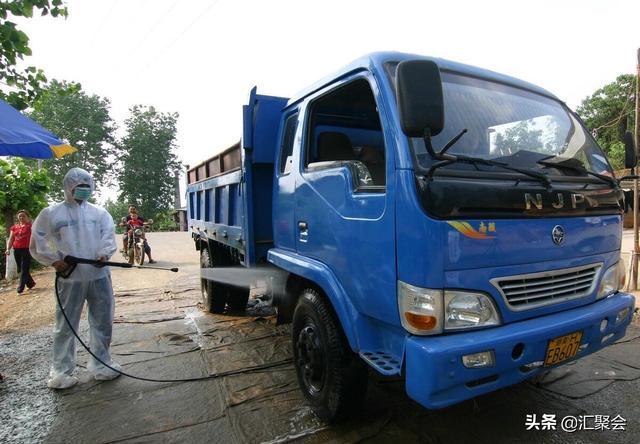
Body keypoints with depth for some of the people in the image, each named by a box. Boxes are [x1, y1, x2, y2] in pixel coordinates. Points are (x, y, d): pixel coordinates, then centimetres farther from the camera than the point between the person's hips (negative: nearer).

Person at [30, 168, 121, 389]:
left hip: (99, 276, 2)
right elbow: (37, 244, 7)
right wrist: (54, 261, -7)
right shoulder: (51, 213, 4)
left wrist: (104, 253, -18)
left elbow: (108, 236, 1)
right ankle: (61, 370, 21)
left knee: (103, 321, 10)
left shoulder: (99, 212, 9)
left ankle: (100, 364, 27)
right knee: (66, 324, 5)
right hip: (70, 278, -2)